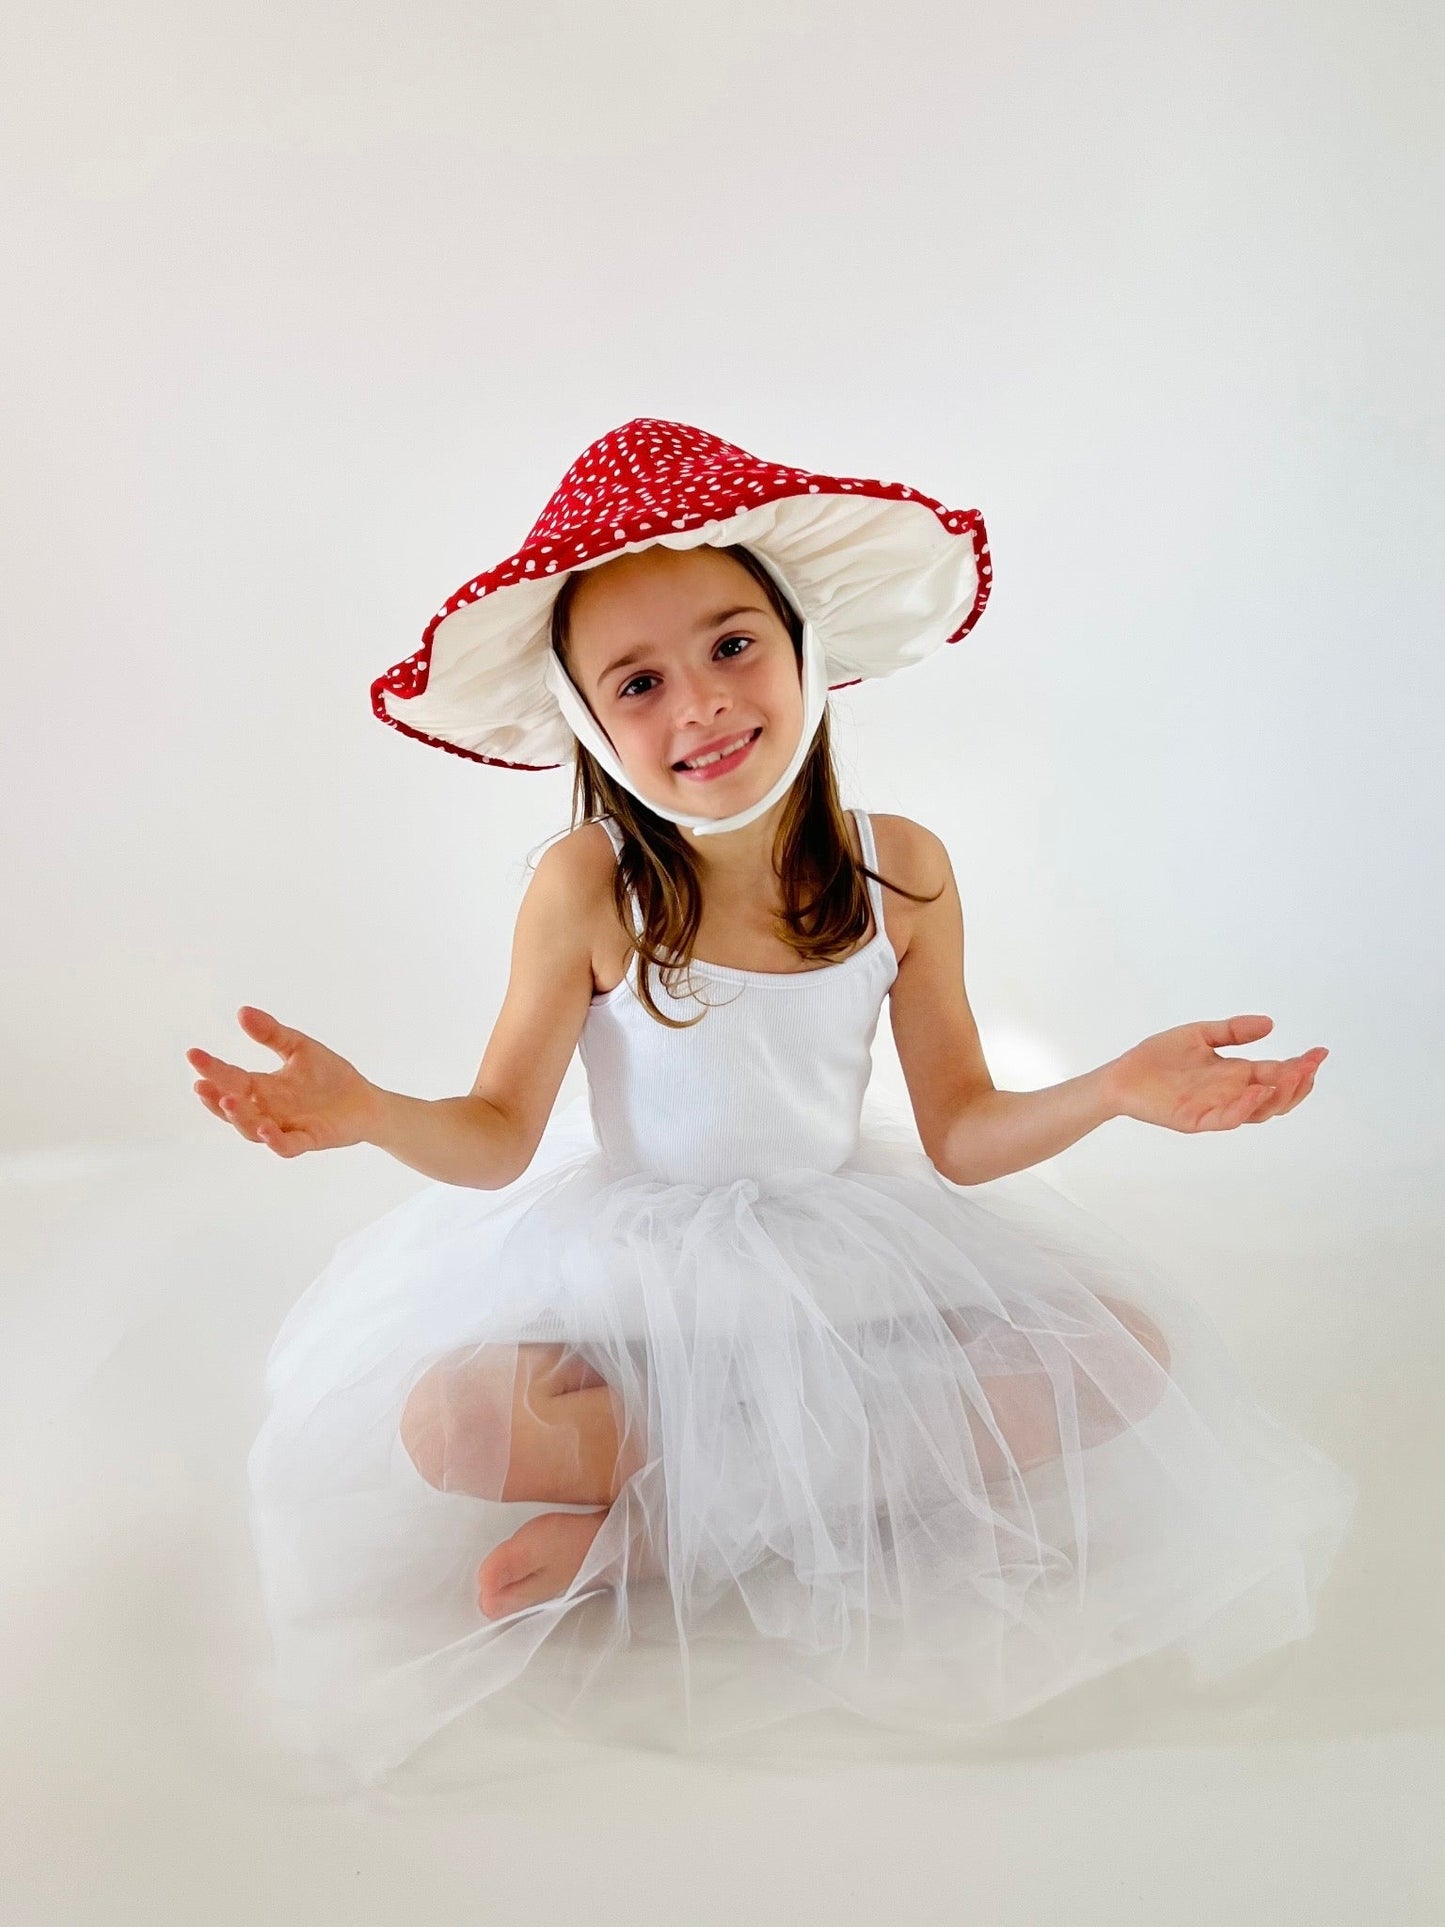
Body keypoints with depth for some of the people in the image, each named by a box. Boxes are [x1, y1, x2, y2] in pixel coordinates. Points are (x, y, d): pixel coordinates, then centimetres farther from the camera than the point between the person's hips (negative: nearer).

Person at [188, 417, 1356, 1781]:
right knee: (443, 1421, -27)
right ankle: (868, 1479, -12)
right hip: (635, 1271, -2)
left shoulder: (899, 870, -12)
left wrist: (1111, 1091, -23)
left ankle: (650, 1525, -15)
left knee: (1128, 1356, -17)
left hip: (850, 1253, 3)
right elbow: (498, 1140, -12)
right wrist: (371, 1114, -32)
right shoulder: (586, 889, -17)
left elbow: (960, 1137, -5)